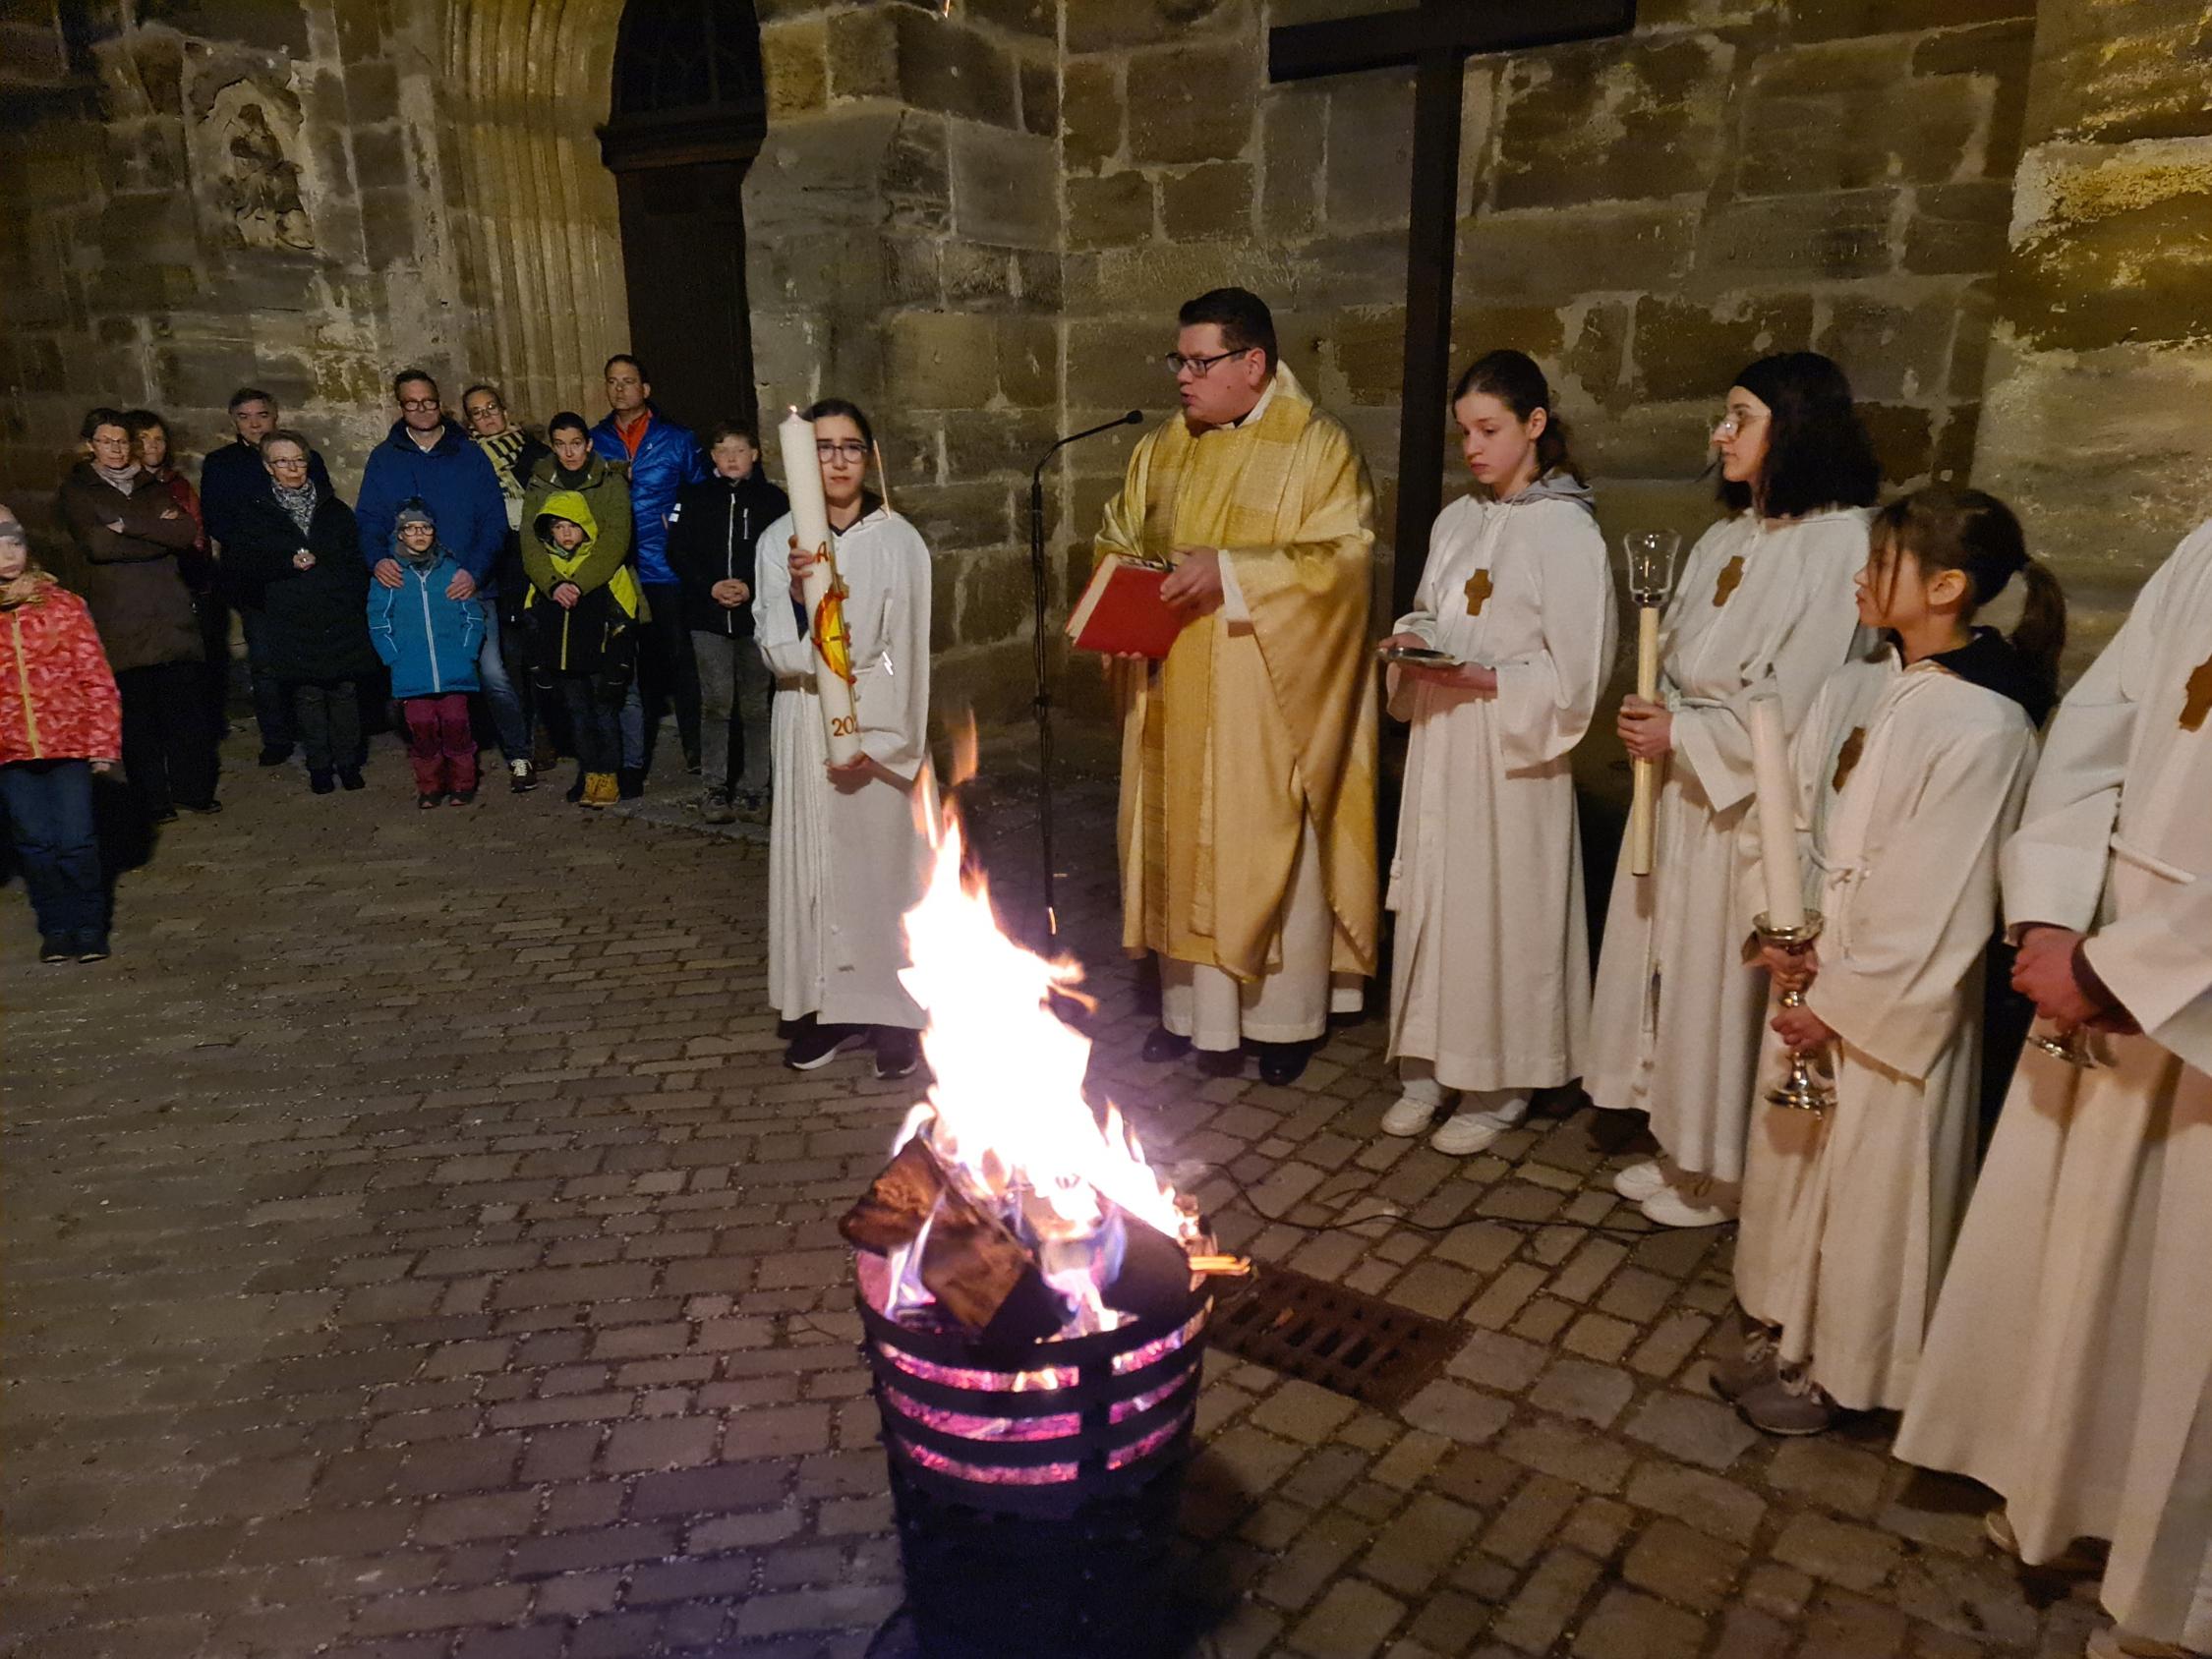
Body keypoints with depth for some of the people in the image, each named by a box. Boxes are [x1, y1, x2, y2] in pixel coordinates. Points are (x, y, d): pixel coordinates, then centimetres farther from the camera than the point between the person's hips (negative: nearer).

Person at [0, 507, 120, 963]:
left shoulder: (63, 606, 0)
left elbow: (97, 680, 1)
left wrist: (103, 745, -1)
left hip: (68, 743, -2)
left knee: (76, 842, -4)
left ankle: (88, 926, 13)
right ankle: (57, 926, 20)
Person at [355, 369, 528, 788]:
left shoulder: (469, 454, 4)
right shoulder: (383, 459, 9)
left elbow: (495, 518, -2)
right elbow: (368, 519, 6)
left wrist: (475, 571, -16)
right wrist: (377, 558, -16)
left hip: (471, 589, -2)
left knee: (493, 675, -9)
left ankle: (518, 755, 5)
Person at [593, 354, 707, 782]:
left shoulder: (675, 439, 5)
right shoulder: (595, 442, 10)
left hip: (666, 568, -2)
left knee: (679, 658, 4)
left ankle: (696, 752, 16)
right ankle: (631, 763, 13)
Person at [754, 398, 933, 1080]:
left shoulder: (898, 540, -3)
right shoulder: (780, 541, 3)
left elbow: (905, 651, -6)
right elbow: (776, 652, -3)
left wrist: (877, 741, -13)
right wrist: (798, 594, -22)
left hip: (879, 728, -2)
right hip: (807, 729, 3)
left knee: (883, 862, 1)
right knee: (814, 864, 6)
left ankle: (893, 1013, 11)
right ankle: (826, 1007, 17)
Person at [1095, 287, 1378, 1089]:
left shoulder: (1317, 448, -6)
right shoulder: (1161, 449, 12)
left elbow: (1340, 559, -15)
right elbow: (1115, 540, 20)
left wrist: (1230, 572, -22)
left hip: (1268, 703, -5)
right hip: (1174, 699, 5)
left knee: (1273, 854, 3)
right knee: (1183, 848, 9)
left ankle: (1287, 1016, 18)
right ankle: (1193, 1007, 22)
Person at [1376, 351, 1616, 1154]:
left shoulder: (1566, 531, -9)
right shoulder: (1458, 520, 10)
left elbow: (1574, 674, -11)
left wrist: (1485, 680, -21)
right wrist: (1412, 644, -1)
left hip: (1513, 755, -6)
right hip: (1440, 743, 6)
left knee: (1500, 912, 2)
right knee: (1429, 900, 10)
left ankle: (1496, 1087, 17)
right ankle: (1426, 1066, 24)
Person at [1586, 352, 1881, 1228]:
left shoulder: (1839, 544, -15)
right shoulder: (1728, 536, 11)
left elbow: (1791, 708, -19)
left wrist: (1680, 735, -12)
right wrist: (1653, 715, -4)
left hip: (1750, 805, -8)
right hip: (1681, 791, 8)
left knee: (1724, 981, 3)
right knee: (1673, 966, 14)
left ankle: (1725, 1174, 21)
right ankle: (1683, 1148, 29)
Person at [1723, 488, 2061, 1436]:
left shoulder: (1985, 727, -19)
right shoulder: (1852, 689, 2)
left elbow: (1936, 904, -18)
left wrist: (1841, 1003, -14)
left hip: (1897, 999, -7)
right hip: (1810, 975, 7)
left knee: (1866, 1178, 8)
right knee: (1786, 1154, 18)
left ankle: (1841, 1368, 28)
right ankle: (1783, 1330, 37)